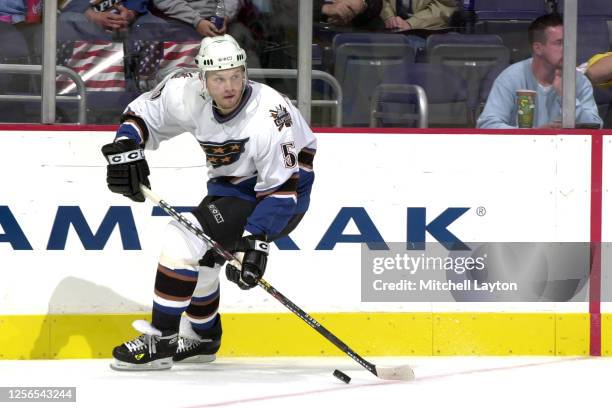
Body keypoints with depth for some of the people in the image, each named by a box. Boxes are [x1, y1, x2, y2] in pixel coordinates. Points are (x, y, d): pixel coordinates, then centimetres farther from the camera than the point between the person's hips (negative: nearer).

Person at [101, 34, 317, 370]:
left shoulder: (269, 115, -33)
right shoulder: (187, 93, -15)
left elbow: (281, 189, -30)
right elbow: (143, 114, 3)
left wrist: (255, 241, -35)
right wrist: (125, 148, -15)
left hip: (280, 192, -8)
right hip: (230, 186, 8)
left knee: (185, 239, -19)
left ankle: (160, 341, -13)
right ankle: (201, 338, 41)